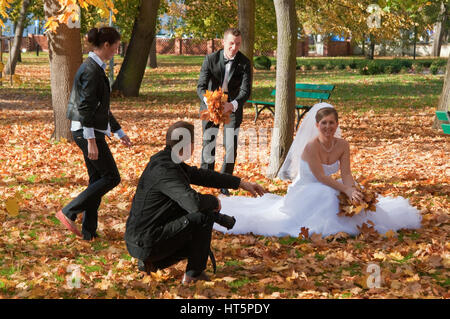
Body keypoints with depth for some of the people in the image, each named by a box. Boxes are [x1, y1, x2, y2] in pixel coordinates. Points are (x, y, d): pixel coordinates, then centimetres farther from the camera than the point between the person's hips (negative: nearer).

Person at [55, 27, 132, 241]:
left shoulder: (96, 68, 15)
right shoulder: (91, 70, -16)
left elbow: (102, 107, 23)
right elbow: (85, 107, -21)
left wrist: (119, 133, 26)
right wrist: (91, 140, -24)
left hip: (93, 130, 10)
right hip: (87, 131, -10)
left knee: (97, 179, 11)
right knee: (111, 177, -6)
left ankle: (89, 231, 14)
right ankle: (68, 213, -4)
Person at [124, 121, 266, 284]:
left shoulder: (167, 161, 9)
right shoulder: (165, 170, -22)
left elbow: (201, 175, 22)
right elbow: (195, 202, -33)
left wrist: (241, 183, 24)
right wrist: (214, 201, -10)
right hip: (147, 244, -10)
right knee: (205, 215, -12)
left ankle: (150, 262, 15)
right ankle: (194, 273, -2)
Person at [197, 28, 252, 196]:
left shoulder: (244, 63, -15)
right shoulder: (211, 59, -16)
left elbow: (246, 91, -22)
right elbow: (201, 86, -19)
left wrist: (232, 105, -43)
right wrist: (208, 101, -42)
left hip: (233, 106, 1)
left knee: (231, 147, -1)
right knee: (208, 143, -3)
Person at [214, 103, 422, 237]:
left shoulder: (342, 145, -4)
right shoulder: (311, 146, -23)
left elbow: (346, 174, -11)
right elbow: (321, 177, -26)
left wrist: (352, 190, -33)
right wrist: (346, 190, -34)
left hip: (329, 189, 7)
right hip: (304, 192, -7)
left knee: (357, 200, -10)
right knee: (326, 197, -37)